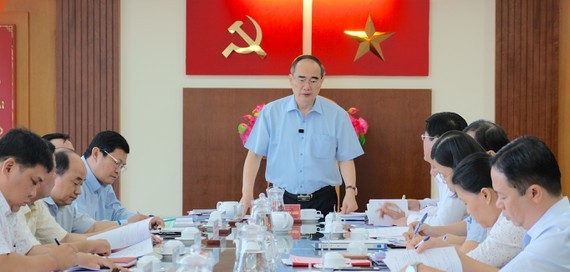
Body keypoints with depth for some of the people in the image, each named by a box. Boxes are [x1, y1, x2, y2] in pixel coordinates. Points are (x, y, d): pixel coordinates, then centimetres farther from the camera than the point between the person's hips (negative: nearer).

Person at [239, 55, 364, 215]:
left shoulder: (337, 115, 3)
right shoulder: (271, 112, 3)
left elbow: (345, 159, 6)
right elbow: (255, 154, 4)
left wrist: (350, 191, -9)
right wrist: (247, 194, -6)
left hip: (322, 201, 0)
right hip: (280, 199, 0)